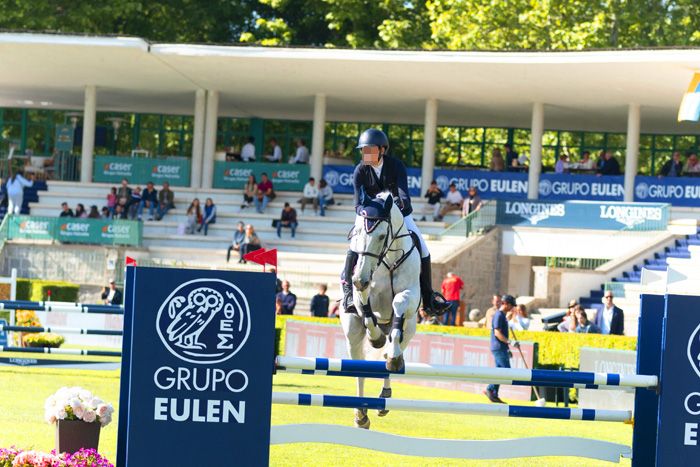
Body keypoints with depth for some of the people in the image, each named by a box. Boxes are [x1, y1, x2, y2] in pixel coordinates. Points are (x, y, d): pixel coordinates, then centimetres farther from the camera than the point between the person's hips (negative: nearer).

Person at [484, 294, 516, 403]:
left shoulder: (502, 315, 18)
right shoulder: (499, 315, -12)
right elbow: (497, 333, -20)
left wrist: (507, 349, 23)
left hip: (501, 348, 10)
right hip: (498, 348, -10)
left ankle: (494, 395, 11)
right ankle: (490, 389, -8)